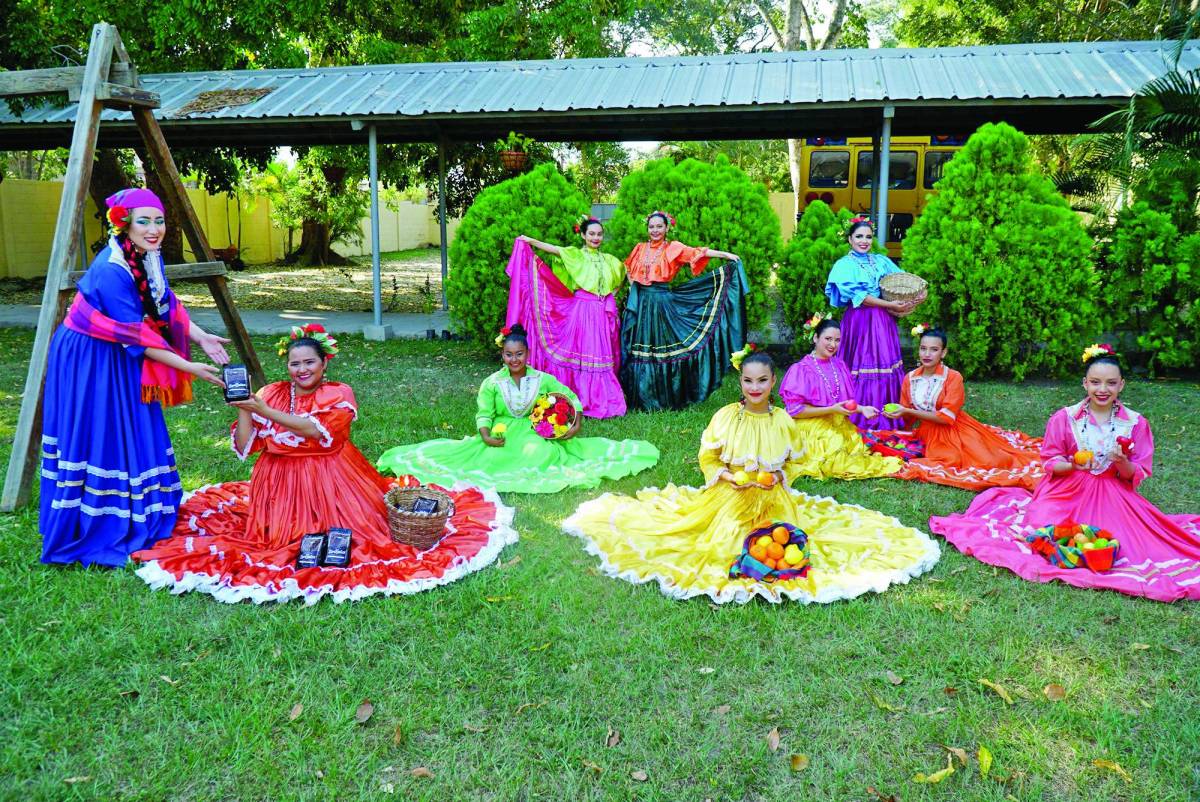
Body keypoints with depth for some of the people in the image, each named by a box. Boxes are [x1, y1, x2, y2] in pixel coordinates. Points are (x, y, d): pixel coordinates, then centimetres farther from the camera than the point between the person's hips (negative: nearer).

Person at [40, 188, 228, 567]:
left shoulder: (149, 257, -3)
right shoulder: (111, 270, -28)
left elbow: (168, 305, 5)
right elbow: (137, 337, -26)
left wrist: (202, 337, -8)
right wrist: (188, 368, -24)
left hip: (120, 360, 8)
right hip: (89, 362, -8)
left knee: (132, 435, 13)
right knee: (98, 438, -2)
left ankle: (134, 525, 26)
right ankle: (89, 534, 10)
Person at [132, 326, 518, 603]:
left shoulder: (339, 394, -4)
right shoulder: (272, 393, 5)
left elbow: (316, 429, -23)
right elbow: (245, 446, 0)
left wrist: (263, 409, -24)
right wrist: (243, 408, -14)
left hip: (330, 485, -3)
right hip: (280, 487, 3)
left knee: (345, 529, -13)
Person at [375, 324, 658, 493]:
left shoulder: (542, 379, 1)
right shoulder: (492, 383, -1)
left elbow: (571, 398, 6)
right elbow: (484, 414, -4)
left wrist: (577, 423, -12)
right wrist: (486, 437, -25)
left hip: (535, 436, 0)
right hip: (501, 438, 0)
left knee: (540, 452, -33)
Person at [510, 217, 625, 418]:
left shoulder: (608, 259, 15)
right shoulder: (575, 254, 2)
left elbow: (623, 273, 30)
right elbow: (553, 249, -11)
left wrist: (613, 292, 15)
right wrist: (530, 241, -24)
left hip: (604, 311, 4)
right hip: (583, 309, -4)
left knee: (603, 355, 5)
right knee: (583, 354, -4)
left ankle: (604, 399, 12)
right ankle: (583, 399, 2)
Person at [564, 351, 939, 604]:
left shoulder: (782, 420, -4)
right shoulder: (725, 417, -9)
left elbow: (791, 463, 8)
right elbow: (707, 459, -1)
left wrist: (778, 477, -12)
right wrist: (727, 476, -17)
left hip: (773, 500, 1)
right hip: (729, 497, -1)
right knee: (724, 545, -7)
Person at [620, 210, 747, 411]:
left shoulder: (673, 248, -1)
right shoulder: (640, 248, 11)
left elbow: (697, 253, -12)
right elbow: (628, 267, 27)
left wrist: (726, 255, -23)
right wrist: (632, 285, 12)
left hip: (662, 303, -4)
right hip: (639, 303, 4)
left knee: (661, 348, -3)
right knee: (638, 348, 4)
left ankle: (664, 398, 7)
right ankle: (640, 397, 13)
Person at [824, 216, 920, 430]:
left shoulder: (881, 261, 13)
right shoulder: (845, 265, -2)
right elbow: (857, 296, -13)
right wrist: (889, 305, -15)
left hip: (884, 321, 5)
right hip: (859, 321, -5)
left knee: (887, 366, 5)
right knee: (863, 367, -4)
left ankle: (887, 421, 13)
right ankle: (860, 420, 4)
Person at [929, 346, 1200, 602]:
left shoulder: (1135, 423, -2)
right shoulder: (1064, 419, -6)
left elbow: (1136, 475, 0)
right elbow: (1050, 463, -1)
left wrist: (1122, 463, -22)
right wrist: (1072, 465, -22)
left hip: (1113, 496, 1)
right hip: (1066, 493, -1)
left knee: (1121, 544, -17)